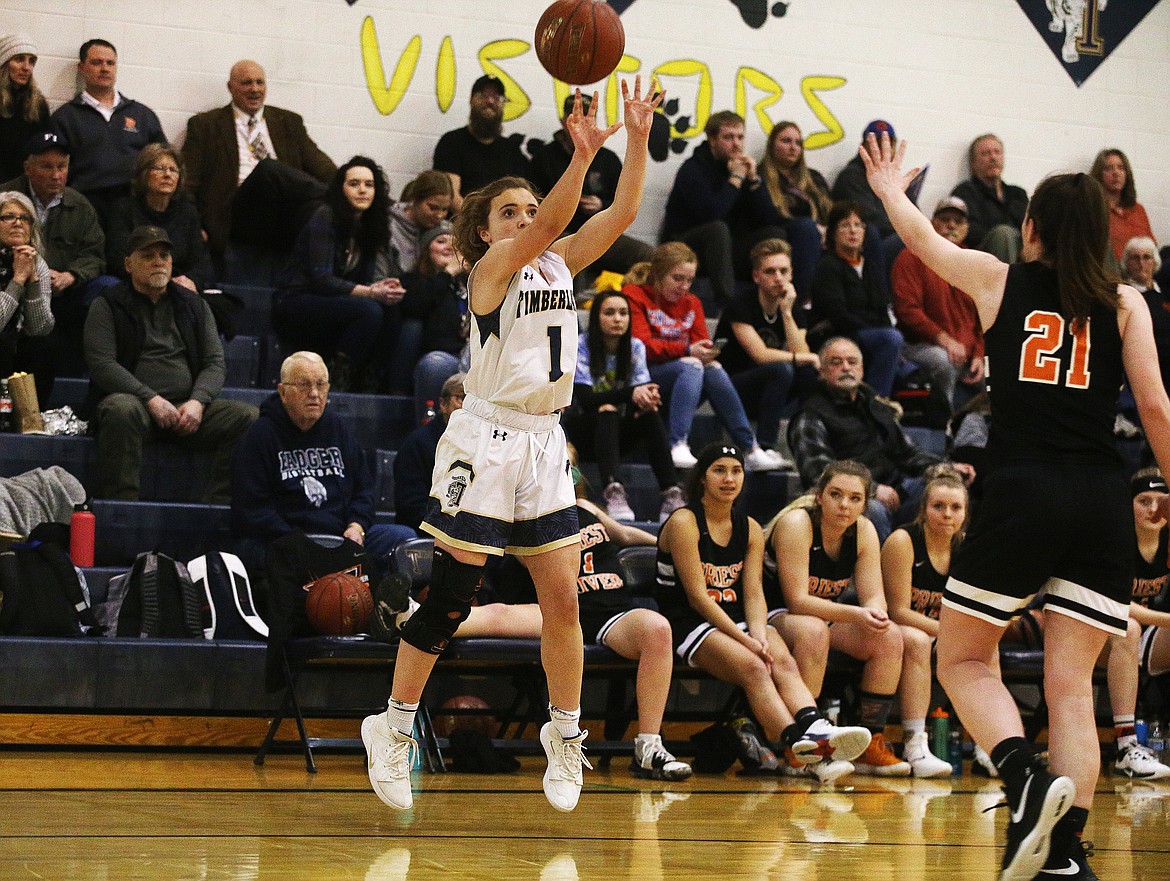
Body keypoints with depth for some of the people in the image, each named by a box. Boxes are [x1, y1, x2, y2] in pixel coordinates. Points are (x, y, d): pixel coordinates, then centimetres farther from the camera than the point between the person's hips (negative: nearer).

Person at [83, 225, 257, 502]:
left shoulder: (194, 306, 20)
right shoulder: (107, 306, 7)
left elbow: (215, 363, 13)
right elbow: (100, 364, -5)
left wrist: (197, 402, -9)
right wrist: (150, 399, -17)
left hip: (187, 408, 4)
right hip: (133, 399, -4)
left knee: (250, 417, -20)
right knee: (121, 410, -40)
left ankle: (221, 506, -24)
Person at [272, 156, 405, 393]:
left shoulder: (369, 227, 11)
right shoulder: (325, 218, -11)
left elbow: (367, 279, 3)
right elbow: (320, 278, -20)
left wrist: (383, 288, -22)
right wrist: (369, 292, -29)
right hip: (294, 306, -7)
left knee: (391, 310, -18)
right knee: (369, 310, -30)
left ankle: (368, 388, -18)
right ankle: (337, 384, -26)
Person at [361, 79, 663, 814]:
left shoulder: (559, 264, 11)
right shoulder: (491, 269, -7)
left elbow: (622, 213, 1)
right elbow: (550, 225, -25)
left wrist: (638, 139, -11)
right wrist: (581, 157, -37)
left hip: (544, 446, 6)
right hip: (486, 442, -6)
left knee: (563, 599, 4)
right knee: (448, 602, -3)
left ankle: (566, 734, 17)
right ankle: (395, 728, 10)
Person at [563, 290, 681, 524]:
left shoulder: (636, 347, 3)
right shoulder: (580, 346, -12)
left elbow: (643, 388, -7)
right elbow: (584, 398, -23)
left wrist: (648, 398, -33)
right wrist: (630, 393, -36)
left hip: (619, 429, 4)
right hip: (584, 429, -4)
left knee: (651, 414, -28)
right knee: (607, 411, -37)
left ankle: (671, 495, -42)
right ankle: (613, 492, -56)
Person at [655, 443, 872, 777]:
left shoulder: (750, 529, 14)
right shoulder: (684, 523, -6)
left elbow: (753, 593, 5)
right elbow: (697, 597, -12)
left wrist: (759, 634, -17)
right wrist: (745, 640, -19)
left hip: (737, 621, 6)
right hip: (689, 624, -6)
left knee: (784, 662, -28)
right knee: (754, 668, -34)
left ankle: (816, 731, -53)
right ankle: (797, 744, -56)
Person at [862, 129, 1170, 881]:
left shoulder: (999, 281, 9)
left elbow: (922, 239, 28)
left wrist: (890, 189, 47)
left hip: (1022, 494, -2)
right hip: (1103, 501, 2)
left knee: (962, 658, 12)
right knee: (1071, 684, 4)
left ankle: (1028, 778, -14)